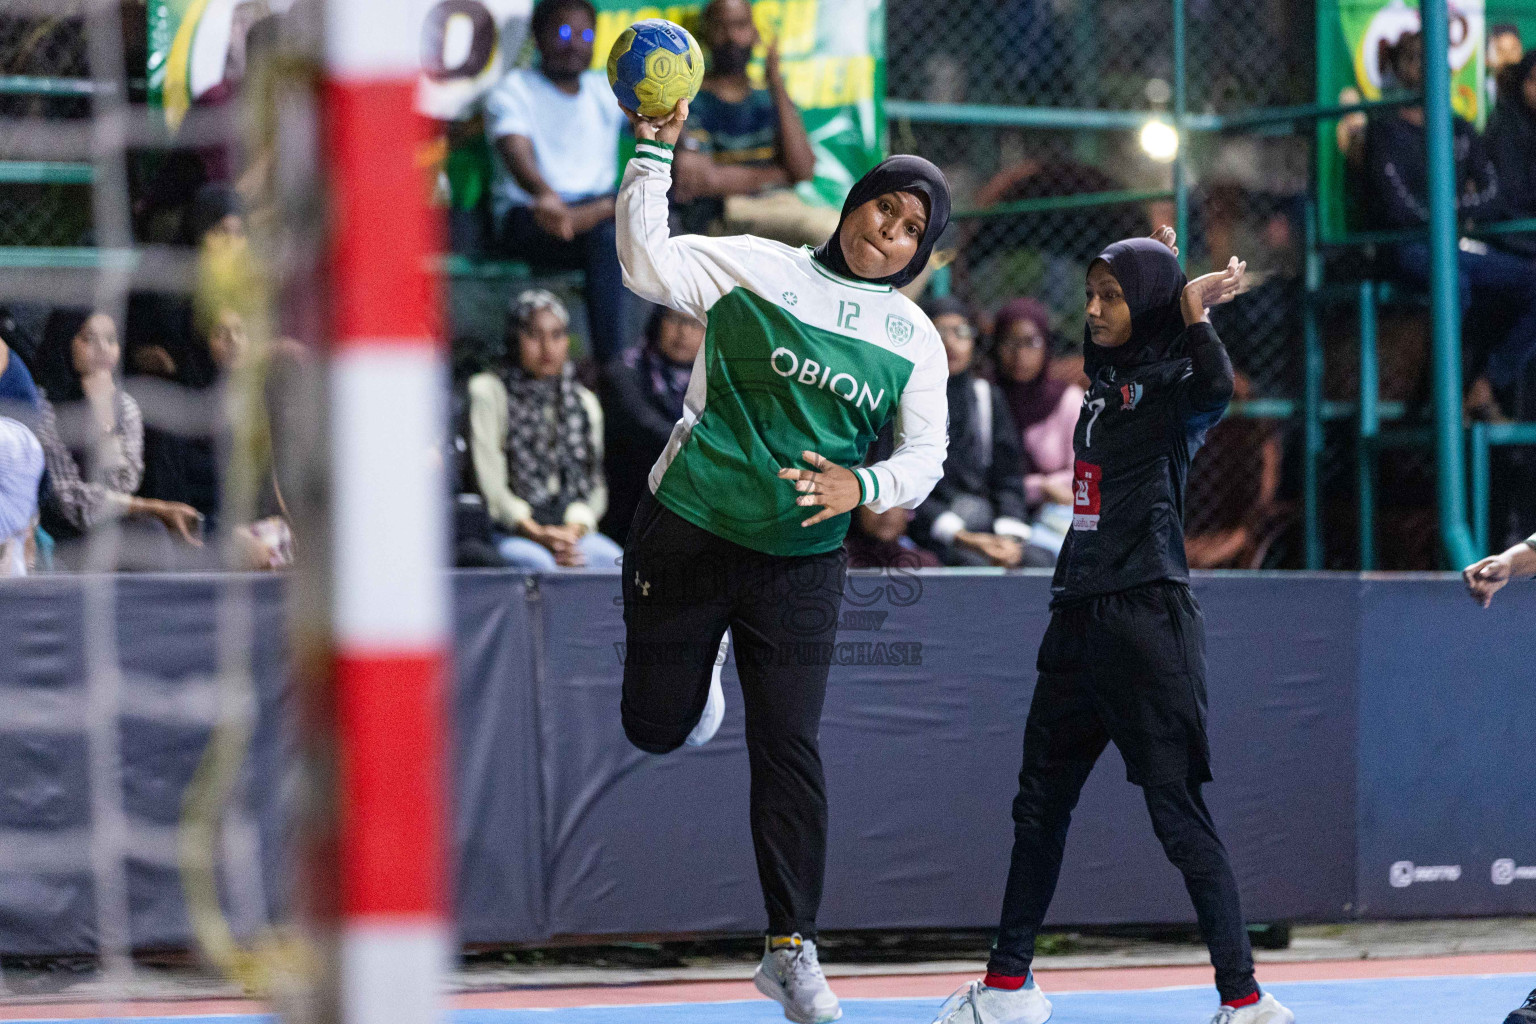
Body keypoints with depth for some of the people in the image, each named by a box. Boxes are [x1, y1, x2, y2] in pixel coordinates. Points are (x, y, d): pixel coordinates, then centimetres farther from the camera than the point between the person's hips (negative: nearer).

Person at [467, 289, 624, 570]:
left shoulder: (585, 403, 21)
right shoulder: (487, 392, 6)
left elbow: (592, 485, 12)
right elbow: (491, 484, -4)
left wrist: (573, 529, -12)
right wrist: (537, 534, -18)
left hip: (573, 529, 4)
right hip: (508, 534, -4)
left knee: (611, 558, -31)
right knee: (536, 562, -38)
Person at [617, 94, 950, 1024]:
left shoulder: (915, 338, 6)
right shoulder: (758, 267, -2)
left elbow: (925, 456, 1)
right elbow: (647, 264, -11)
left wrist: (863, 487, -19)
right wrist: (657, 153, -18)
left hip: (801, 563, 1)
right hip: (687, 532, -1)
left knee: (789, 749, -5)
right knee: (655, 728, 7)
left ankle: (791, 948, 3)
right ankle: (697, 677, 45)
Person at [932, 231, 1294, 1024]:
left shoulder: (1170, 384, -9)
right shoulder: (1105, 374, 13)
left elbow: (1214, 391, -30)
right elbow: (1102, 334, 33)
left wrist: (1193, 308, -21)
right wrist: (1149, 269, 18)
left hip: (1147, 615, -9)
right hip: (1081, 615, 9)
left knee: (1177, 809, -11)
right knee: (1041, 801, 14)